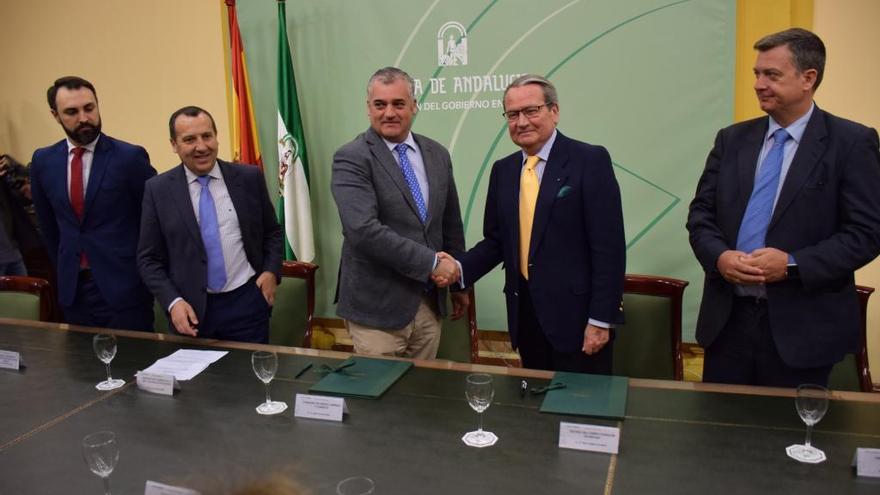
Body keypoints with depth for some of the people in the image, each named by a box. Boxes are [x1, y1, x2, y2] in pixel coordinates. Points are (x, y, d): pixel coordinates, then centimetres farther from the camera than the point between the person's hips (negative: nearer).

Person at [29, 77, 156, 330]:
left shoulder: (130, 157, -10)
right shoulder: (43, 161, 5)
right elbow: (47, 224, 17)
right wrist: (63, 268, 18)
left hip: (124, 287, -4)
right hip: (72, 288, 4)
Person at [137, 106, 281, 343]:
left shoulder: (250, 178, 0)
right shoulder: (158, 189, -2)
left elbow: (272, 232, 10)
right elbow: (149, 258, 1)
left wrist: (271, 271, -5)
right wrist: (173, 302, -11)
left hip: (246, 302, 1)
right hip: (191, 309, 0)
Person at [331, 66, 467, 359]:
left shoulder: (437, 154, 8)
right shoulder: (351, 159, -11)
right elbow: (364, 230, -23)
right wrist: (432, 262, -20)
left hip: (430, 301, 5)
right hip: (377, 306, -5)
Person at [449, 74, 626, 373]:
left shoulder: (590, 161, -8)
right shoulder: (502, 170, 9)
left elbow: (609, 245, -12)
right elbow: (495, 241, 12)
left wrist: (601, 319, -15)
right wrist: (460, 269, -7)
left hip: (576, 314, -5)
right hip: (525, 314, 5)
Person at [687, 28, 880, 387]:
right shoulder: (732, 139, 9)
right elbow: (701, 213, 8)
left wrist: (793, 264, -19)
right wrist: (719, 256, -12)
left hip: (801, 326, -3)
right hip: (727, 318, 4)